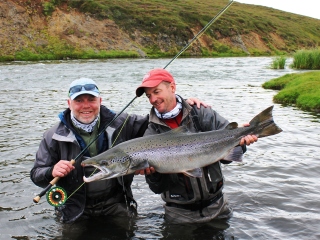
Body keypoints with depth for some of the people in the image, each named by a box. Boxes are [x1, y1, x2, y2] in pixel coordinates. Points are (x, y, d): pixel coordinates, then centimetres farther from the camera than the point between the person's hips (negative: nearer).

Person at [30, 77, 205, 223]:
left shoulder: (119, 124, -4)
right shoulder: (54, 136, -7)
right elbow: (37, 174, -4)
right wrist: (52, 172, -27)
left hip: (116, 203, 1)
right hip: (76, 211, -1)